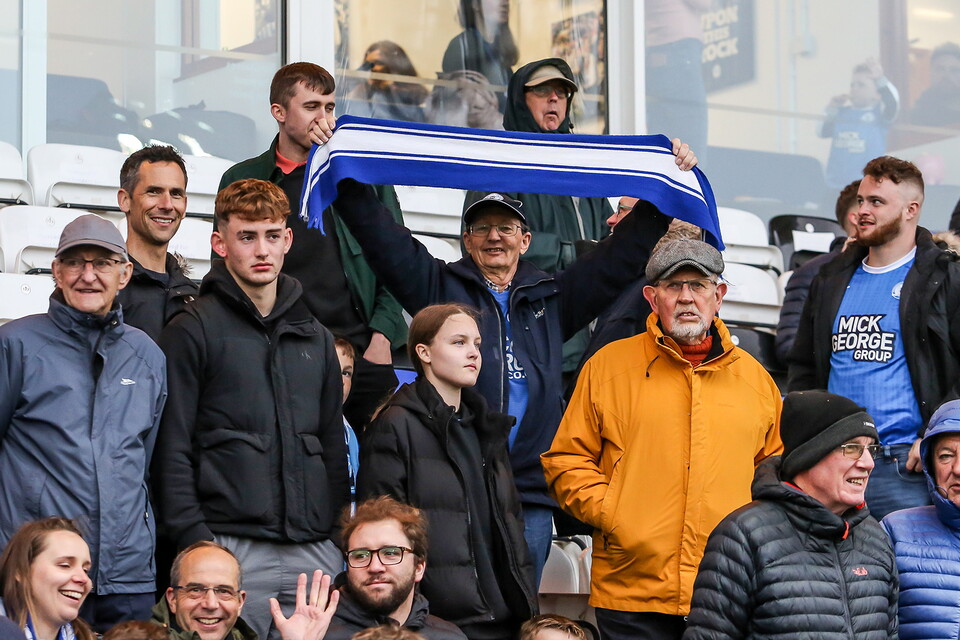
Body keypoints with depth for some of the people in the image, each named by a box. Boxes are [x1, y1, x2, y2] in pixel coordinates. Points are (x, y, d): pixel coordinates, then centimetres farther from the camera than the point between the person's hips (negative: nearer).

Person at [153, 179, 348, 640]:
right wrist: (193, 541, -12)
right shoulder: (193, 332, 1)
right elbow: (172, 451, -4)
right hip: (232, 547, -5)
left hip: (315, 551, 5)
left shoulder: (315, 338, 18)